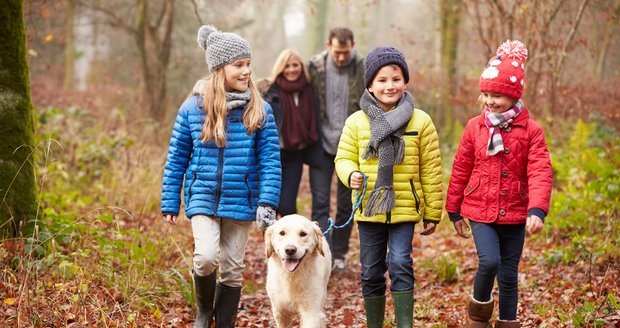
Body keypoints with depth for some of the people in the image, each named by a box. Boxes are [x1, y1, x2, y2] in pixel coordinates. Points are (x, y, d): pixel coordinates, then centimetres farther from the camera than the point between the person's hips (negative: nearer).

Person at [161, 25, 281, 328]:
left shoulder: (259, 110, -3)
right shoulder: (193, 107, -3)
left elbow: (270, 160, -3)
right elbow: (176, 158, 3)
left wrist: (267, 202, -13)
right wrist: (170, 204, 4)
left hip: (241, 201, 1)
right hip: (203, 198, -1)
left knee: (232, 269, 8)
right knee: (206, 256, -19)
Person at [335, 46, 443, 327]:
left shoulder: (420, 121, -1)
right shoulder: (356, 122, 1)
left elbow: (431, 170, 2)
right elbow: (344, 158, 7)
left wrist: (433, 213, 3)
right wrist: (350, 175, -17)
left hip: (404, 208, -2)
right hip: (368, 209, 2)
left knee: (400, 266, -11)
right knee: (371, 273, 10)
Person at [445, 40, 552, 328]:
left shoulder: (530, 131, -6)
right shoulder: (475, 127, -1)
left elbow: (540, 173, -14)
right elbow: (460, 170, 6)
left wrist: (537, 210, -27)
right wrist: (454, 211, 10)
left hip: (514, 214, 0)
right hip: (480, 211, 0)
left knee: (509, 274, 8)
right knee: (489, 261, -19)